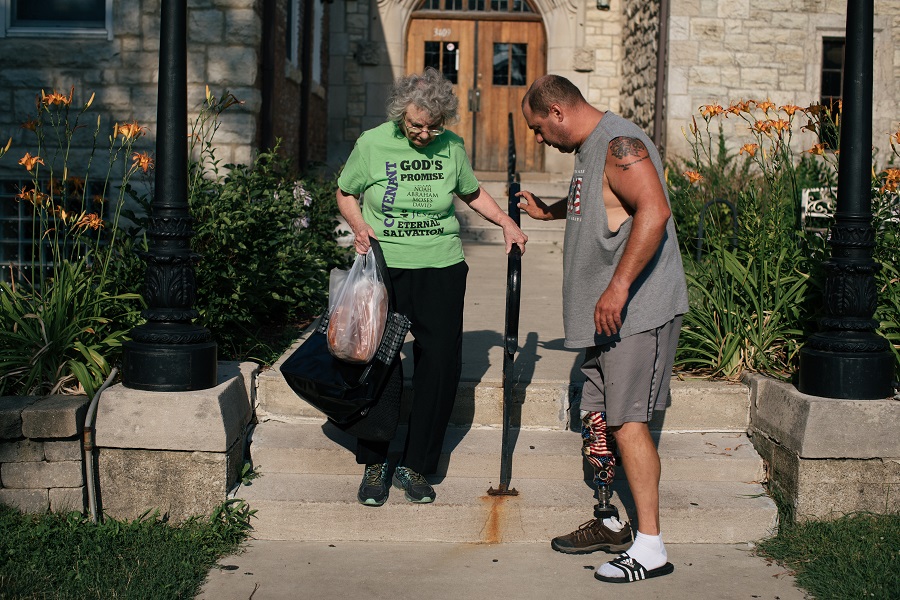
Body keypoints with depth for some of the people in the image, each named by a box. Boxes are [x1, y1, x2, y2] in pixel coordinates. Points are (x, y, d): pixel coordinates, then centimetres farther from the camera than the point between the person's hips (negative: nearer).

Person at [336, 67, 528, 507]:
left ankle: (414, 466, 14)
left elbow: (472, 192, 19)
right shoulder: (372, 144, -3)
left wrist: (506, 222, 5)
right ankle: (375, 464, 18)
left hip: (441, 269, 2)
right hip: (383, 267, -1)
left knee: (441, 365, -1)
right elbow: (345, 193, 10)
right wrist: (359, 227, -8)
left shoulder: (452, 147, 2)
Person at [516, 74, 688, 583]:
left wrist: (618, 287, -30)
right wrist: (548, 211, 42)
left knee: (627, 421, -10)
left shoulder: (620, 144, -14)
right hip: (608, 315, 10)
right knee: (598, 418, 14)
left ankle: (650, 547, -3)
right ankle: (611, 523, 28)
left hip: (637, 312, -10)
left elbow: (653, 211, -28)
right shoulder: (591, 148, 18)